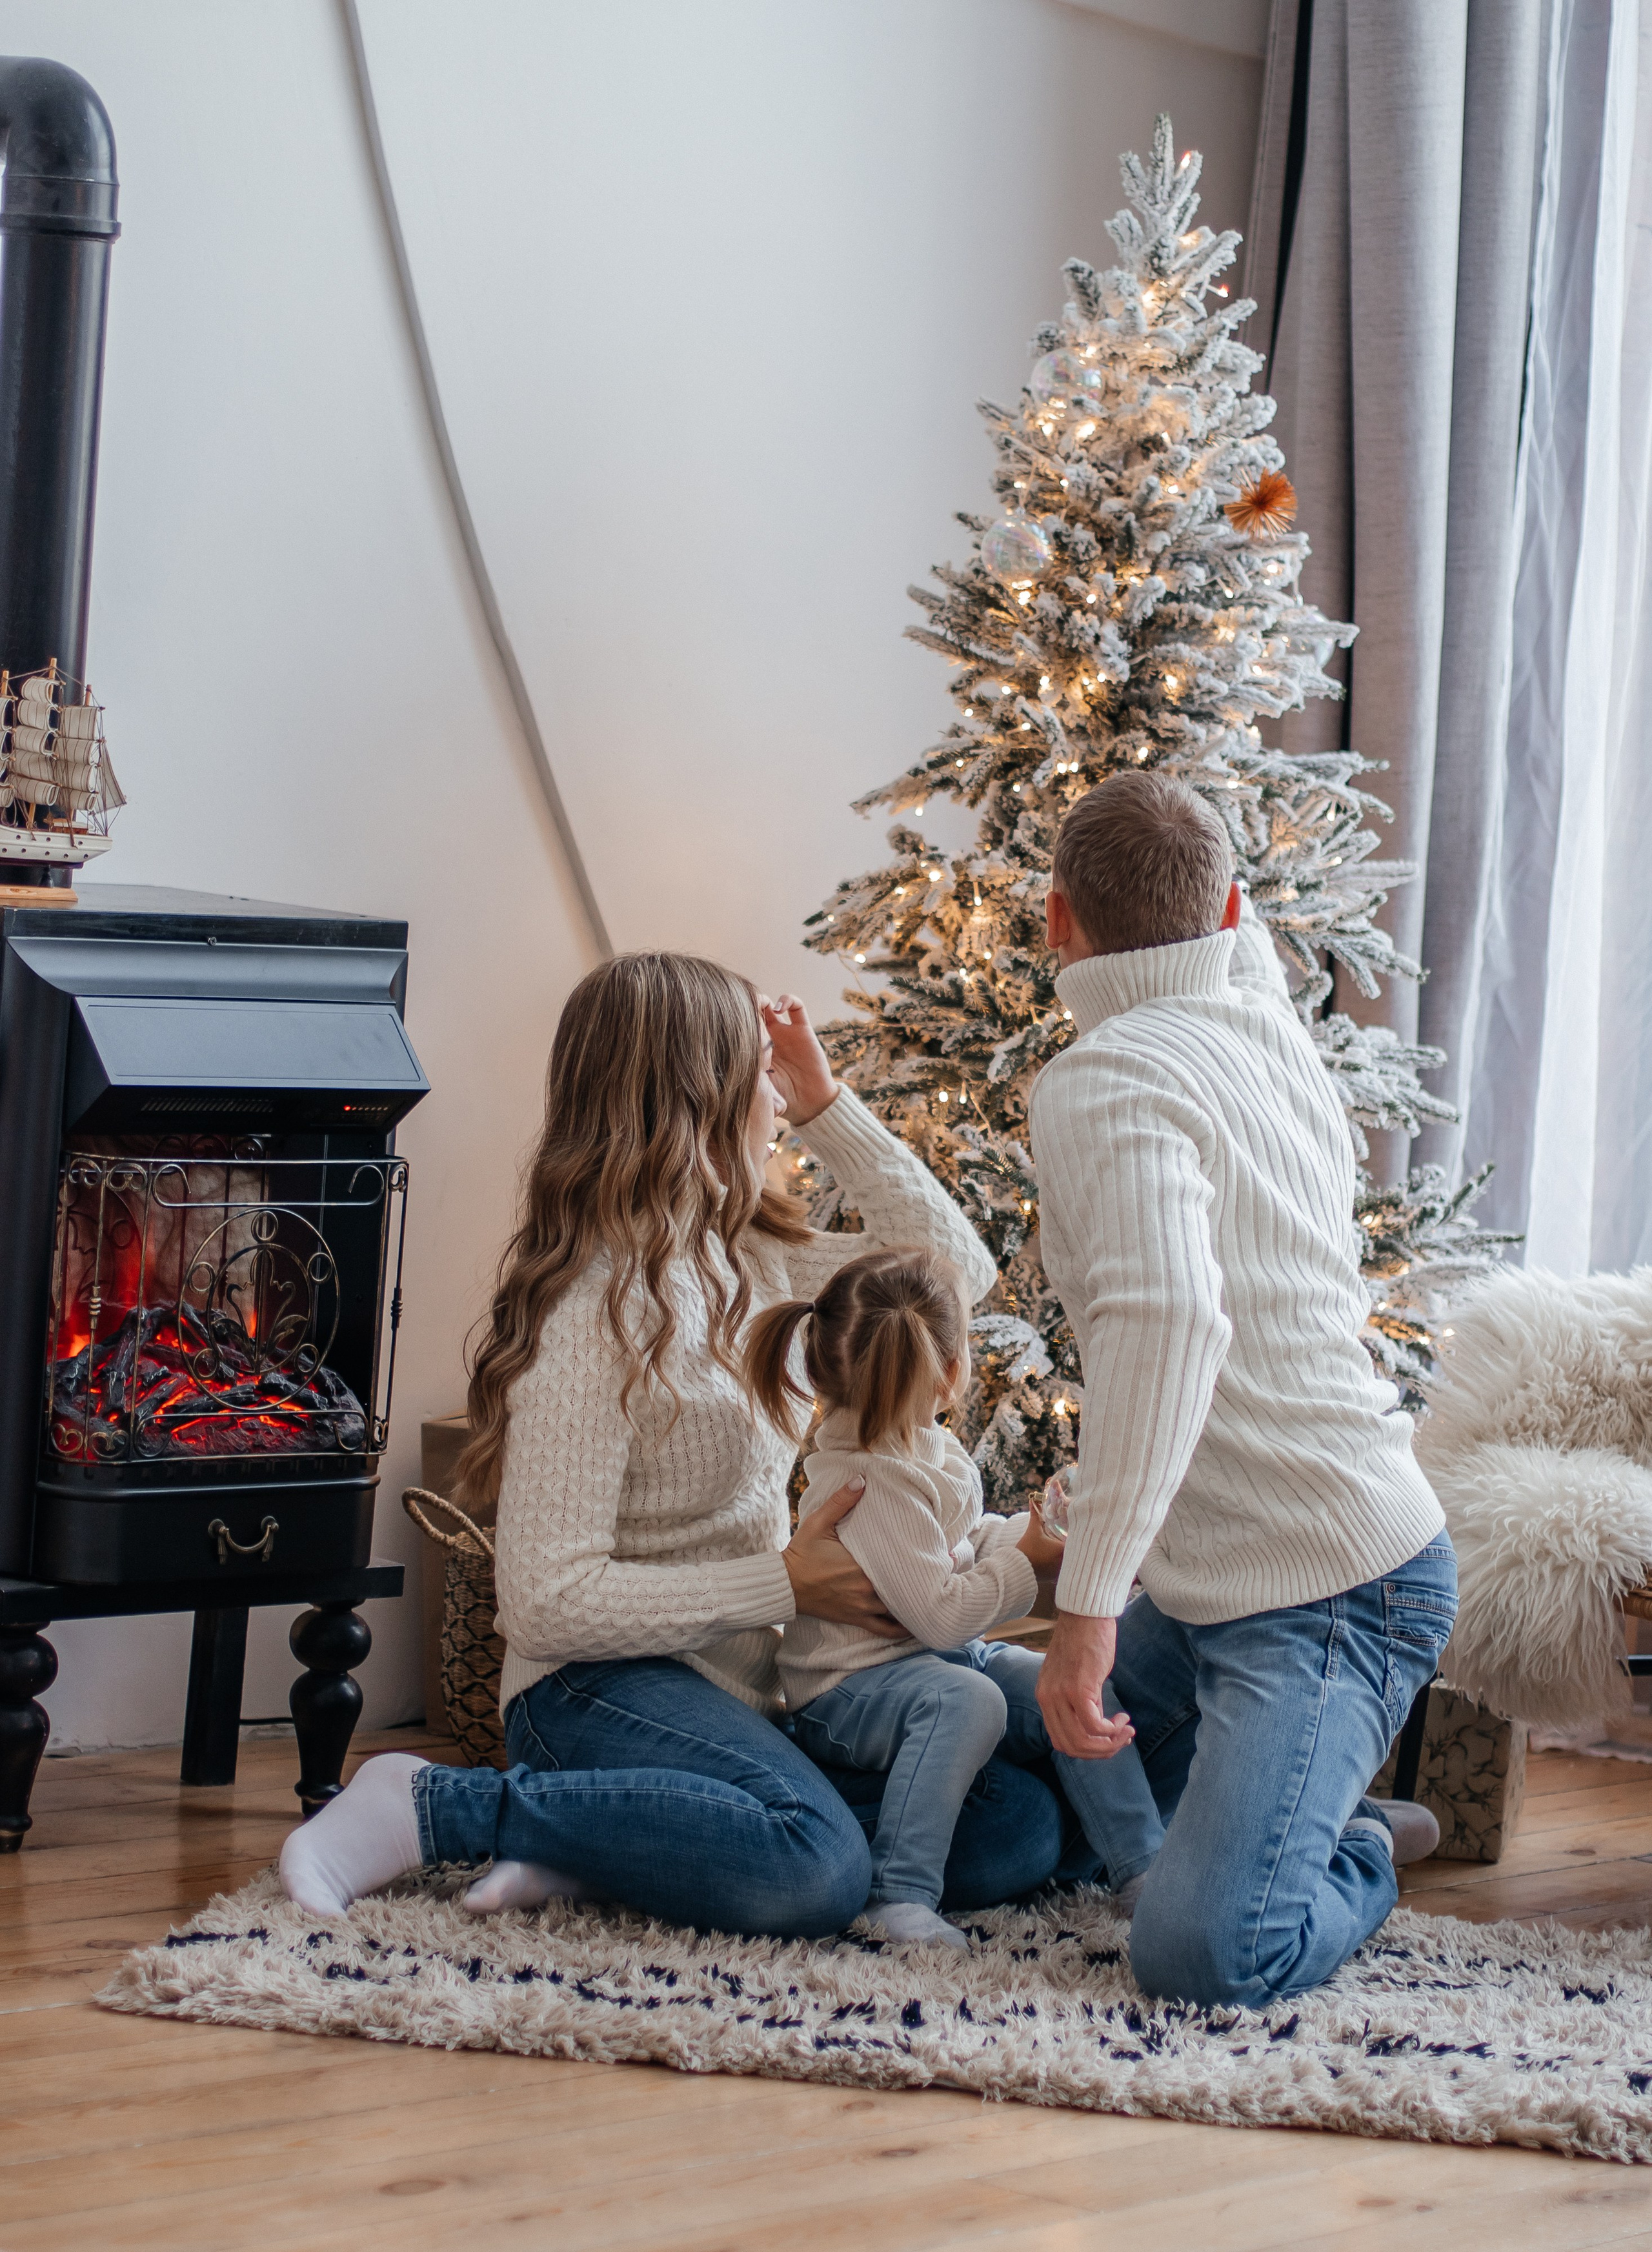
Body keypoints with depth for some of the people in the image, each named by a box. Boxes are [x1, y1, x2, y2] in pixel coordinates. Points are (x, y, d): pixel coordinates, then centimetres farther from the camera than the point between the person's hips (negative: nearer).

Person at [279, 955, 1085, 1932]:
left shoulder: (749, 1262, 11)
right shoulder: (593, 1313, -15)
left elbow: (955, 1267, 19)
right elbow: (550, 1603, -19)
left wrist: (827, 1102, 12)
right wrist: (788, 1583, -18)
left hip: (755, 1682, 8)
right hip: (605, 1689, -8)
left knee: (1026, 1829, -10)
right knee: (817, 1866, -36)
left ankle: (612, 1840, -12)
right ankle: (434, 1806, -19)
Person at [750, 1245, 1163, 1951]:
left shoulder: (922, 1448, 6)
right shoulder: (870, 1480, -26)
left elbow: (957, 1542, 25)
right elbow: (942, 1613, -27)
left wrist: (1027, 1532, 9)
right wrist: (1024, 1561, -14)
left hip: (941, 1656, 10)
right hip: (848, 1690, -10)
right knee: (967, 1700, -37)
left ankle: (1141, 1866, 6)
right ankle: (896, 1894, -34)